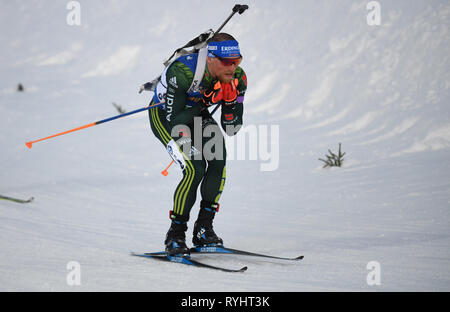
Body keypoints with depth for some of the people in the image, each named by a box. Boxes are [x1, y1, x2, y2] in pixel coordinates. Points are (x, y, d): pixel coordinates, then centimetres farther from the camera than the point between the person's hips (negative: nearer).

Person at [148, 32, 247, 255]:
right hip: (164, 116, -5)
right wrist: (207, 101, -41)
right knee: (195, 168, -23)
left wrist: (230, 99, -31)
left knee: (218, 160, -20)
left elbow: (232, 129, -14)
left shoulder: (237, 79, -20)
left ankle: (203, 229, -7)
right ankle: (175, 236, -9)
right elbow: (174, 121, -33)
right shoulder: (182, 73, -36)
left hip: (197, 114, 5)